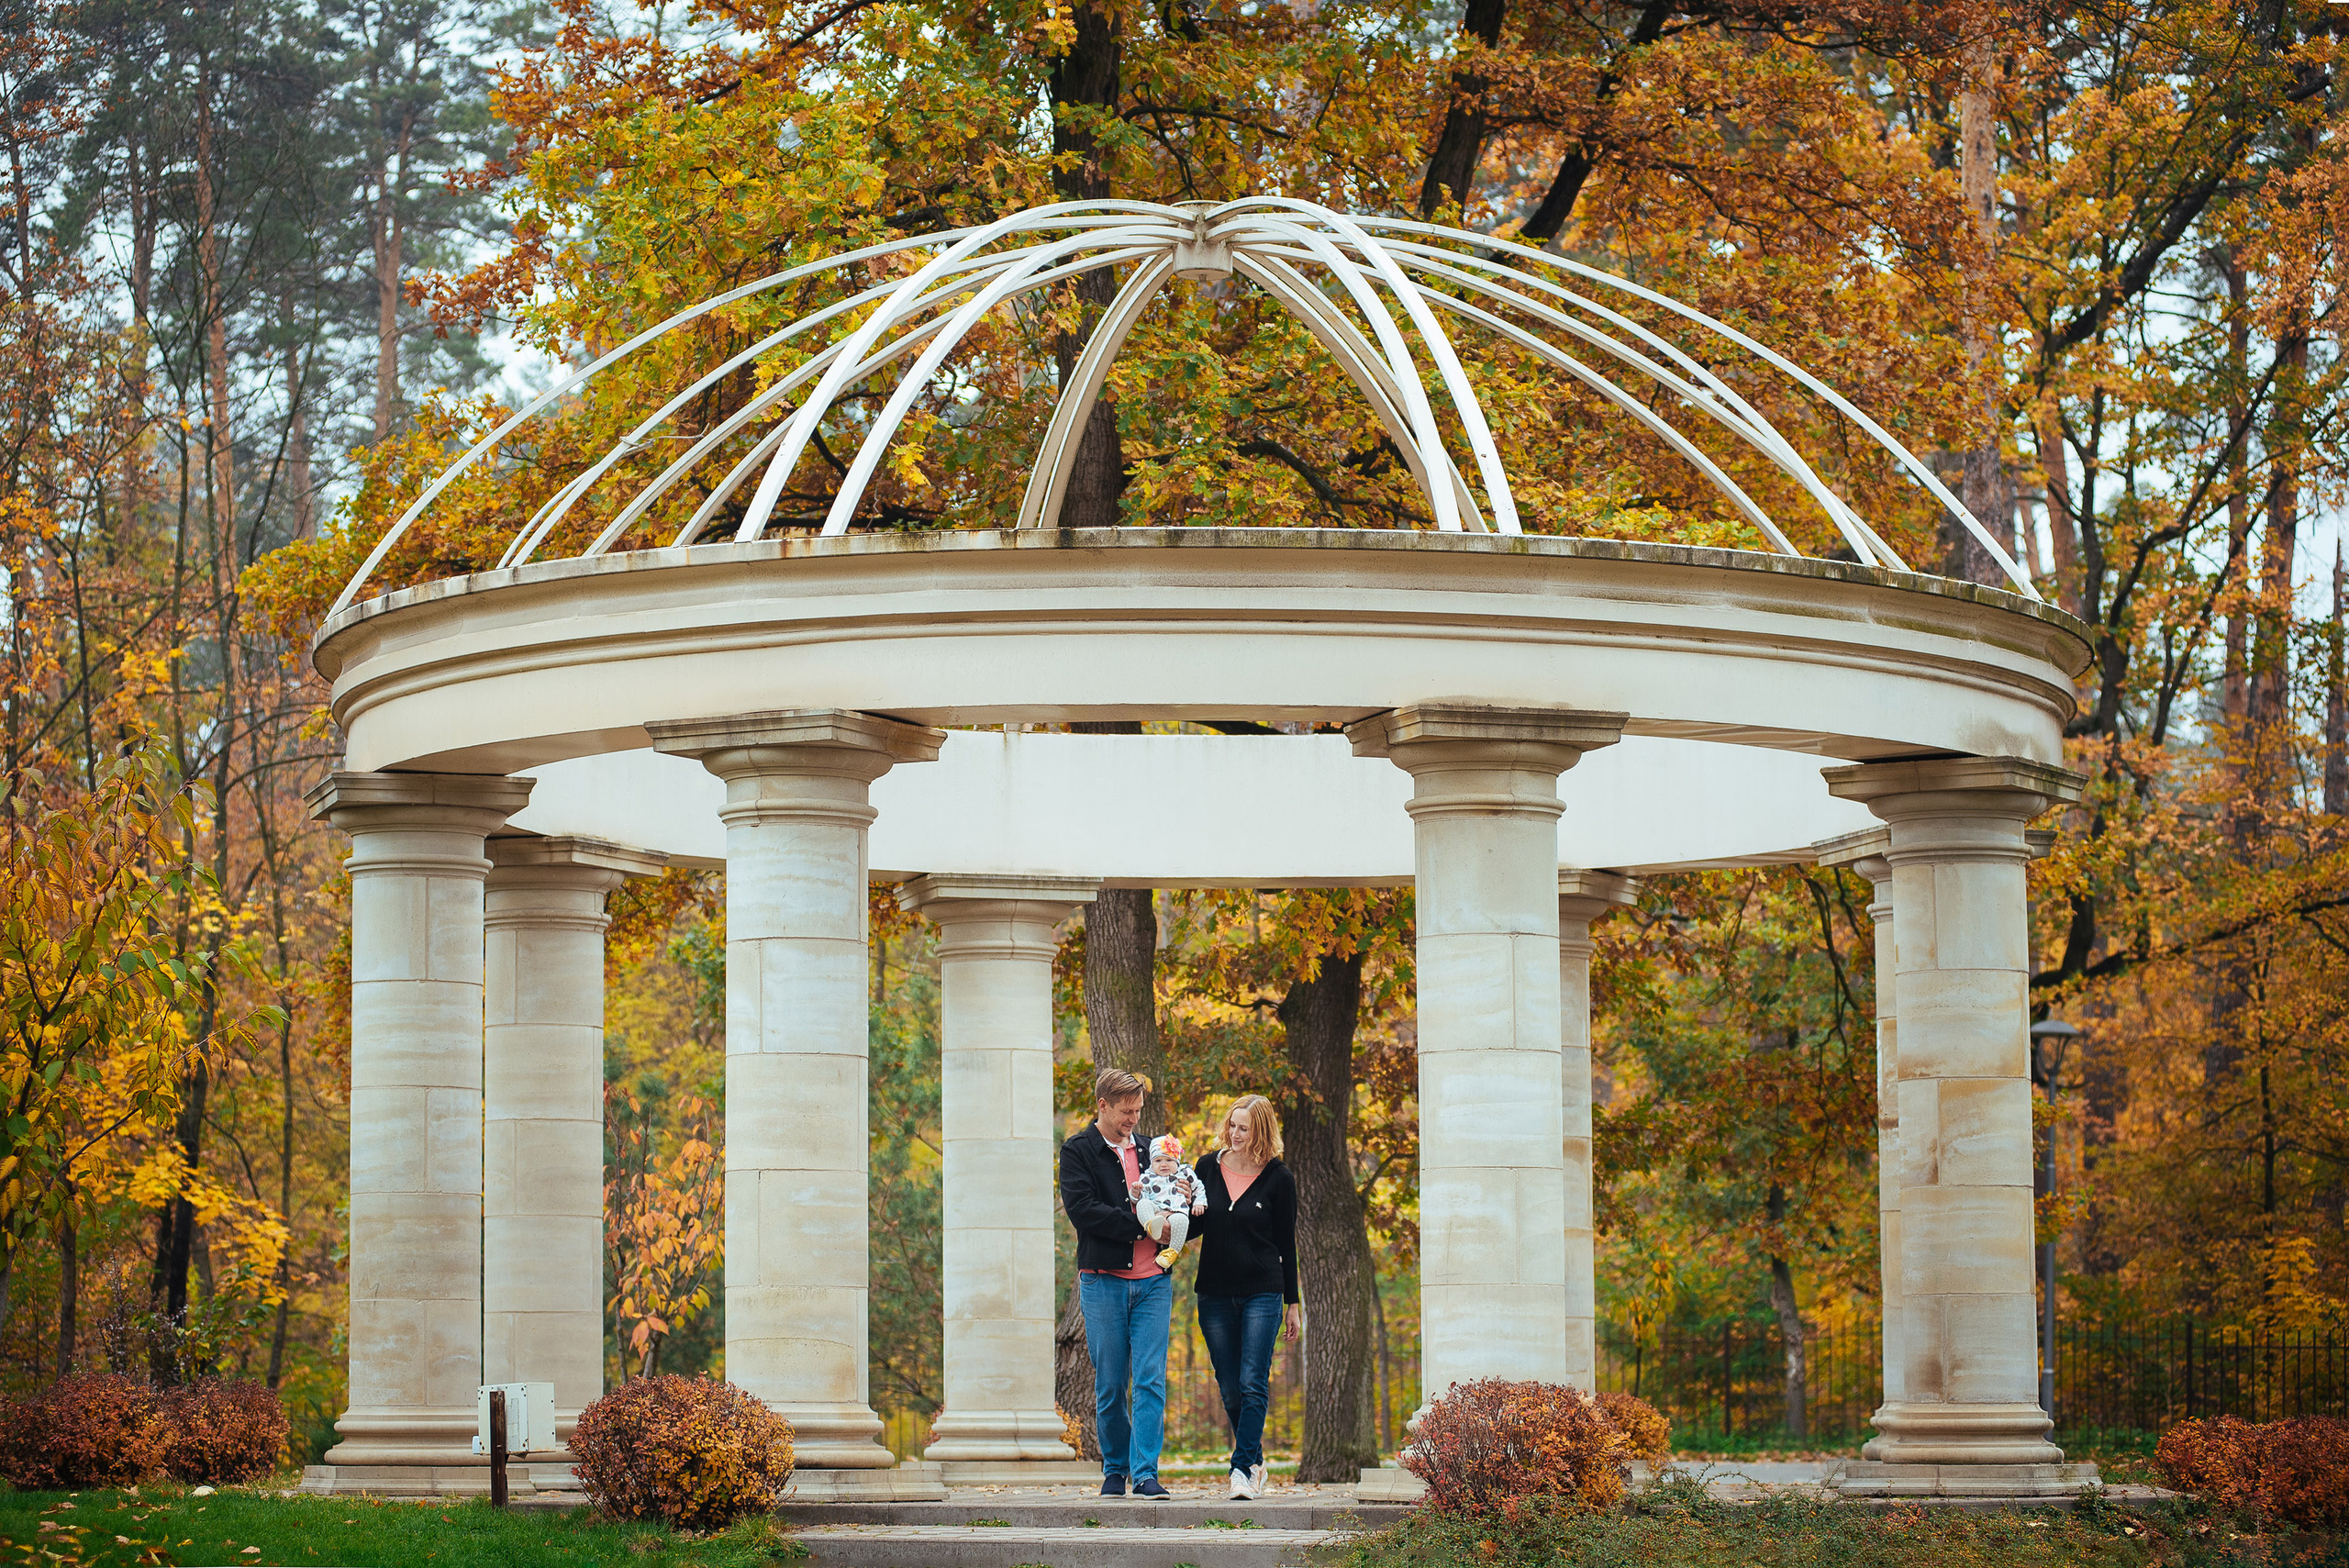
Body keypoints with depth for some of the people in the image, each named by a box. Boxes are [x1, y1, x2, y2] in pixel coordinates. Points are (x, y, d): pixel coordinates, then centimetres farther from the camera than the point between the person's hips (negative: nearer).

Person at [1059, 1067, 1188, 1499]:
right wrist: (1140, 1225, -16)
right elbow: (1082, 1211, -13)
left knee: (1151, 1380, -7)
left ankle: (1145, 1472, -7)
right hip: (1104, 1281, -3)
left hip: (1153, 1281, 3)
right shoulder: (1078, 1152, 1)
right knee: (1110, 1385, 3)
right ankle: (1114, 1468, 17)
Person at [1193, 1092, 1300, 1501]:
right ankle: (1255, 1463, 21)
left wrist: (1292, 1303, 5)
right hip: (1215, 1294, 3)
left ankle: (1242, 1468, -13)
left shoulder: (1278, 1179, -2)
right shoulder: (1209, 1167, 5)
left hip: (1262, 1293, -3)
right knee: (1230, 1390, 7)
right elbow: (1195, 1227, 14)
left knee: (1253, 1385, -12)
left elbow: (1287, 1242, 3)